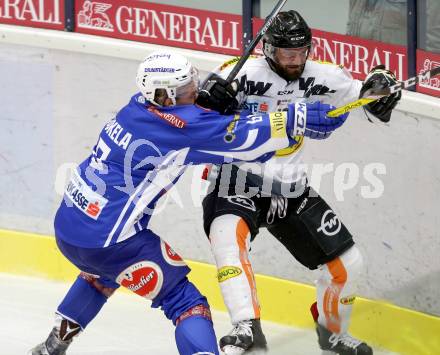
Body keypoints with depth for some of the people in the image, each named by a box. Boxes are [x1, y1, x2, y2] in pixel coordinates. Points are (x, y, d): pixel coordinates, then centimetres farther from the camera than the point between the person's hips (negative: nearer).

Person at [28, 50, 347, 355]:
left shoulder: (140, 106, 5)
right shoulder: (177, 126, -19)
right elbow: (243, 136, -22)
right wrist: (302, 118, -21)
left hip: (67, 226, 9)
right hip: (107, 238, -9)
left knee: (103, 273, 39)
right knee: (185, 301, -2)